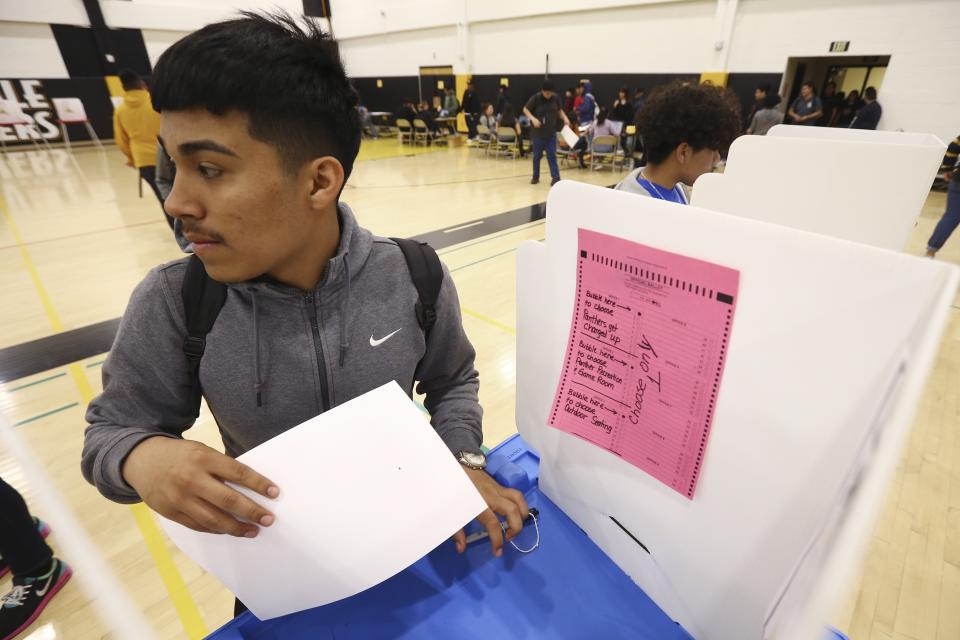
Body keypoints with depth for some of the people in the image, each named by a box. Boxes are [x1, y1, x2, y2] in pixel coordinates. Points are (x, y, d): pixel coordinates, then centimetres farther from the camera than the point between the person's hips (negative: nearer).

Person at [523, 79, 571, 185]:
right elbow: (525, 110, -6)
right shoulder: (535, 98, -11)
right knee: (537, 155, 9)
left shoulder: (556, 98, -2)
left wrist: (565, 118, -8)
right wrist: (533, 119, -23)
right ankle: (535, 176, 23)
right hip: (538, 133, -1)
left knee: (552, 155, 0)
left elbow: (559, 110, 11)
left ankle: (556, 178, 0)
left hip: (551, 133, 2)